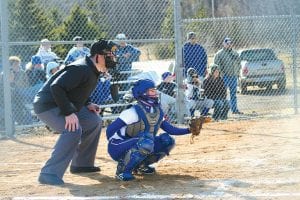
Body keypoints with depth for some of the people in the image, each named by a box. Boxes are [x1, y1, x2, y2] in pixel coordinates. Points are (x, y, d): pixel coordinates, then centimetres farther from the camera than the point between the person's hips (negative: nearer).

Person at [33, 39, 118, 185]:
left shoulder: (94, 71, 7)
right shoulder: (82, 69, -25)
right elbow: (56, 87, -32)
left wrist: (87, 104, 4)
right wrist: (69, 112, -32)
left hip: (64, 106, 10)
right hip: (47, 105, -10)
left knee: (94, 121, 15)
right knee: (74, 130, -29)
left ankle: (81, 164, 23)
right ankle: (49, 174, -29)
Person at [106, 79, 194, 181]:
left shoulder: (157, 111, 2)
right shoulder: (134, 112, -21)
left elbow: (170, 129, 5)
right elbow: (111, 129, -19)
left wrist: (189, 130, -6)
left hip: (137, 146, 8)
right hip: (118, 149, -8)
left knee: (168, 141, -5)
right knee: (146, 143, -36)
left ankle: (140, 165, 8)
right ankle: (122, 170, -18)